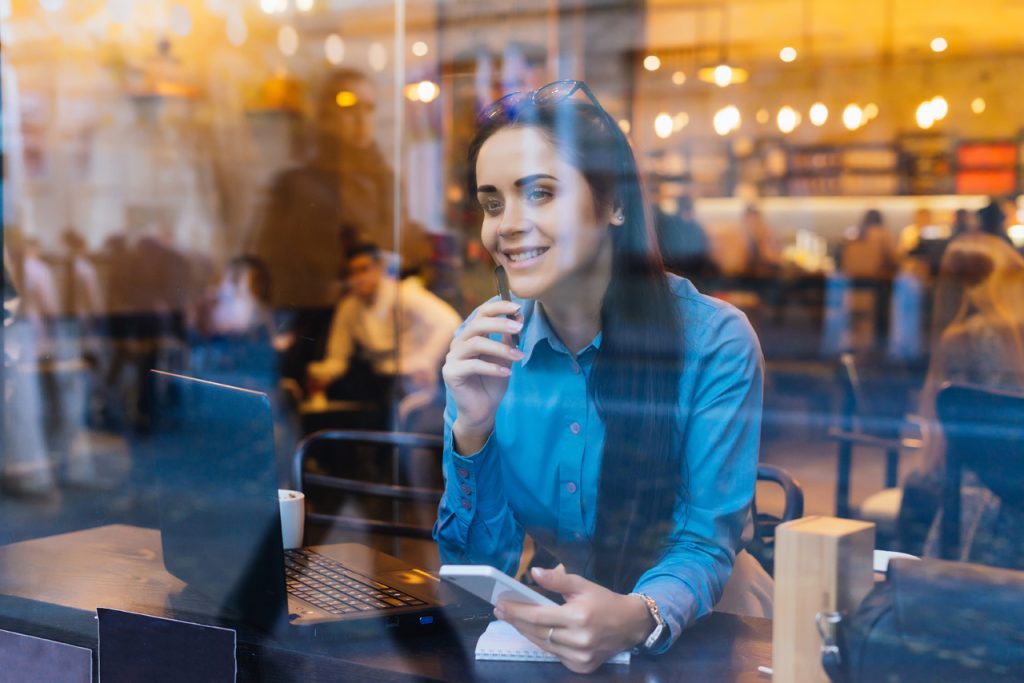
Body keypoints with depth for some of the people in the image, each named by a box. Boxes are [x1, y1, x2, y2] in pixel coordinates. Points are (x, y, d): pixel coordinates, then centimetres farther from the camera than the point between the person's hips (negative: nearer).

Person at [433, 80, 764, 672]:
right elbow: (479, 561, -3)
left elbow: (706, 544, -12)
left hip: (684, 639, -3)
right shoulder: (484, 344, -4)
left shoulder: (716, 341, -13)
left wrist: (637, 619, -33)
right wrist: (472, 431, -20)